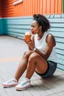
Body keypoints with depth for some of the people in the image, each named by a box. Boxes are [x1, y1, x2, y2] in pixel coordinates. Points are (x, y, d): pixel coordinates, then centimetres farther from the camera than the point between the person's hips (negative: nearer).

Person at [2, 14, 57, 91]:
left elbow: (46, 57, -20)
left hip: (50, 66, -6)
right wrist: (29, 46, -20)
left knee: (34, 56, -32)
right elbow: (31, 51, -3)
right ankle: (15, 80, -22)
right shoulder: (33, 36, 2)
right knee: (27, 53, -20)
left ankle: (26, 81, -19)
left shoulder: (49, 37, -15)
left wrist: (34, 48, -29)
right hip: (39, 68, 6)